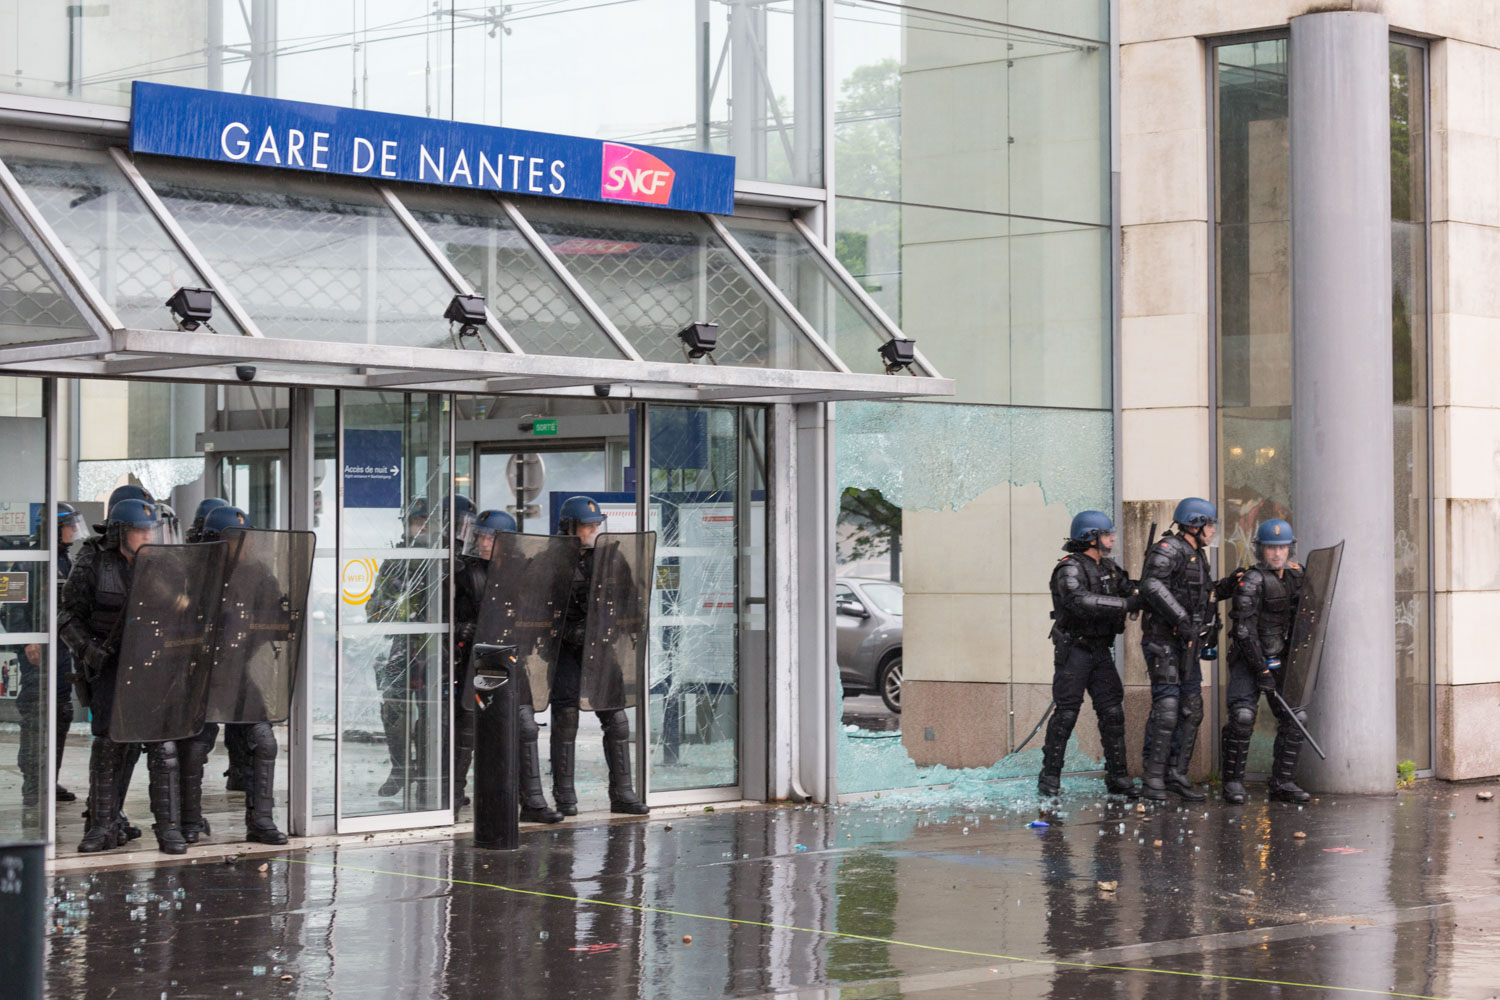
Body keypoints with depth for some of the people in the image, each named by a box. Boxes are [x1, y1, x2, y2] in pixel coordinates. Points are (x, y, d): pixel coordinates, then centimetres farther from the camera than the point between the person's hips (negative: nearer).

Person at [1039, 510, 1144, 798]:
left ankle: (1117, 776, 6)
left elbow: (1132, 592, 13)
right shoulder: (1069, 569, -17)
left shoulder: (1109, 568, 10)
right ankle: (1050, 776, 6)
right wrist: (1127, 604, -34)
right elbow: (1082, 602, -33)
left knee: (1112, 711, 2)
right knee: (1066, 713, -4)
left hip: (1101, 650, 7)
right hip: (1074, 652, -7)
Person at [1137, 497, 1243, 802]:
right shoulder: (1168, 550, -13)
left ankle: (1177, 774, 14)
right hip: (1163, 642, -10)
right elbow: (1151, 585, -28)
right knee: (1166, 709, -13)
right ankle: (1153, 779, -10)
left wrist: (1228, 585, 10)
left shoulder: (1198, 556, 17)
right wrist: (1181, 618, -33)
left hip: (1188, 644, 10)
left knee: (1191, 711, 8)